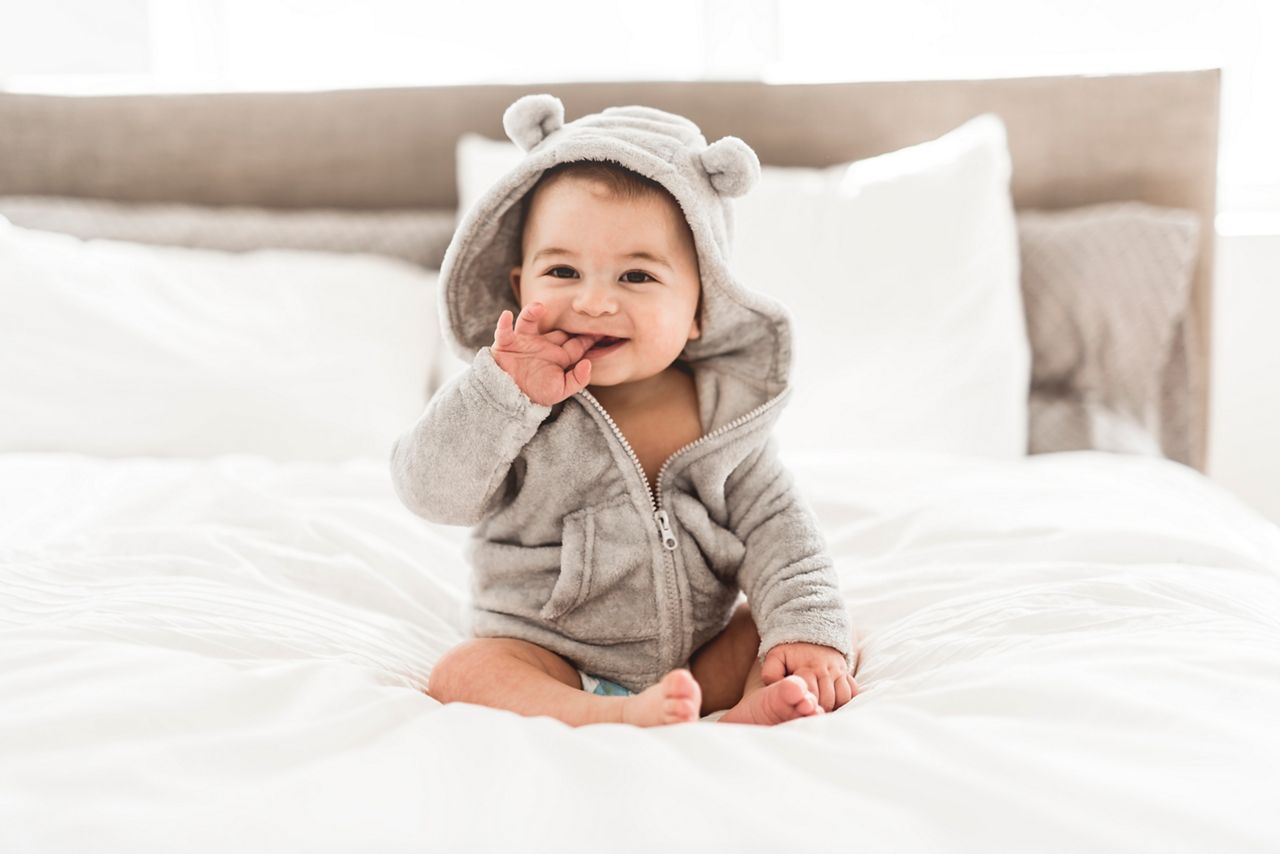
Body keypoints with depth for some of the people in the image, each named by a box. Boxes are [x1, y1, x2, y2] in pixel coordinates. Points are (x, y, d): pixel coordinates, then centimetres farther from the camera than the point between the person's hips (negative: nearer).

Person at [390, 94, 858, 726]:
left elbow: (773, 523, -4)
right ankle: (617, 720, -40)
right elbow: (433, 493, -18)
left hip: (704, 654, 3)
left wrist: (810, 629, -18)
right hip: (549, 656, -2)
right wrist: (504, 393, -30)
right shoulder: (509, 399, -10)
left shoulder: (722, 407, -6)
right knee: (461, 674, -26)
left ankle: (748, 714, -35)